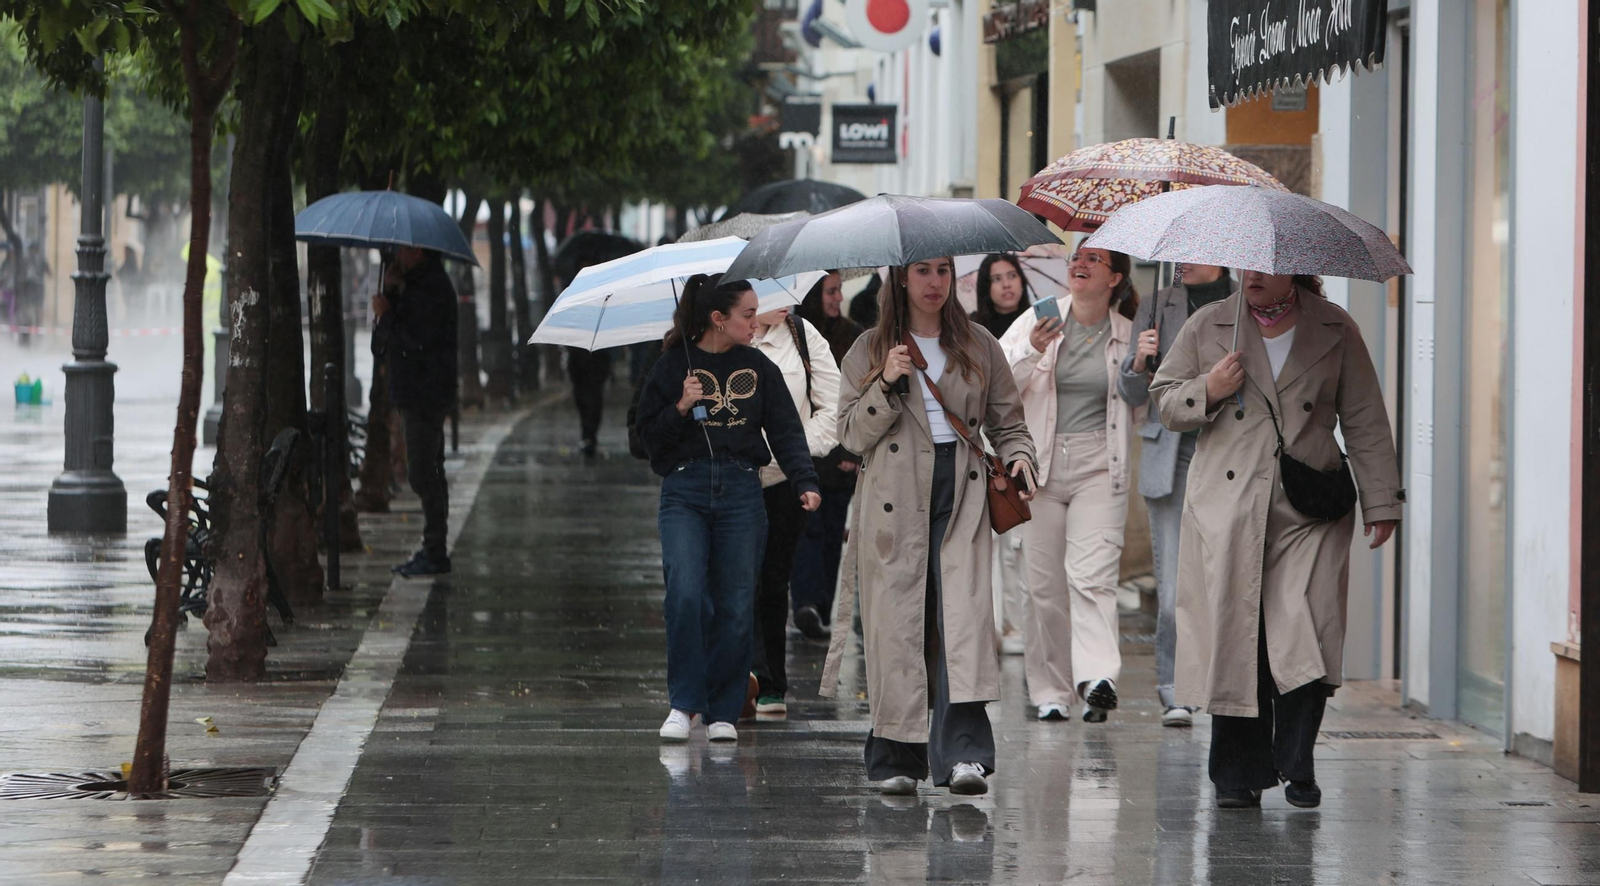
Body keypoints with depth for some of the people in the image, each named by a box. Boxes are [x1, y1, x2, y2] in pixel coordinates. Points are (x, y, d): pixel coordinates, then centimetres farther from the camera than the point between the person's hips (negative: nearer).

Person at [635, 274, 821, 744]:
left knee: (735, 606, 0)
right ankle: (684, 703, -6)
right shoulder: (673, 366, 3)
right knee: (685, 592, -17)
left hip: (740, 493, 2)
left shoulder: (759, 369, 9)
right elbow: (648, 436, 5)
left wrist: (804, 483, -8)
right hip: (685, 490, -2)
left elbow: (786, 431, 7)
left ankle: (722, 712, 9)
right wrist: (680, 409, -13)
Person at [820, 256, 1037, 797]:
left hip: (962, 494, 1)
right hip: (895, 505, 0)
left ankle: (963, 753, -24)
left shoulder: (978, 347, 16)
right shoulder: (870, 351, 11)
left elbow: (1006, 419, 19)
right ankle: (896, 758, 5)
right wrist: (886, 384, -8)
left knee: (964, 613, -15)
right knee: (897, 622, -5)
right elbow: (852, 435, 6)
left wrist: (1017, 456, 0)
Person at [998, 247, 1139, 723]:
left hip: (1100, 469, -1)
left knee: (1091, 575, -17)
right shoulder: (1037, 323, 6)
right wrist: (1031, 353, -17)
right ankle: (1049, 690, 11)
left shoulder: (1128, 335, 6)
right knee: (1044, 584, 2)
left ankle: (1097, 678, -30)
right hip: (1041, 466, 1)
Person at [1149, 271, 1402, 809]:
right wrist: (1208, 392, -7)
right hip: (1227, 512, 0)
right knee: (1233, 639, -3)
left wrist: (1381, 502, 8)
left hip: (1309, 513, 0)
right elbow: (1164, 402, 14)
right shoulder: (1208, 327, 9)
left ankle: (1297, 765, 0)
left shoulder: (1334, 331, 9)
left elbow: (1365, 421, 11)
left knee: (1307, 637, -12)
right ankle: (1238, 773, 6)